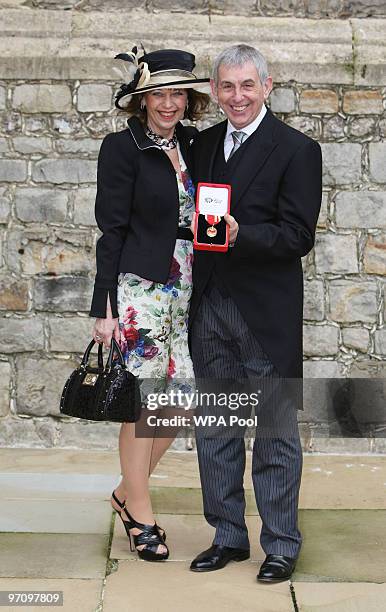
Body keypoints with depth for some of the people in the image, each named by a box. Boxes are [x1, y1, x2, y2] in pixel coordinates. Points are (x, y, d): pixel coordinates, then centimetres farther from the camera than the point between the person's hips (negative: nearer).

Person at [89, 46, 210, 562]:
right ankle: (141, 518, 16)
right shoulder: (123, 147, -6)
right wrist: (105, 308, -11)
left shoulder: (193, 145, 10)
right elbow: (111, 229, -8)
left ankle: (128, 492, 27)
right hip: (141, 287, -6)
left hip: (186, 288, 6)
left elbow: (199, 220, 14)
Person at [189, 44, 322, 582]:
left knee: (274, 432, 4)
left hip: (266, 314, -6)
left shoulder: (296, 150, -7)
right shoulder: (203, 144, 12)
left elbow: (298, 236, -13)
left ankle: (281, 544, 16)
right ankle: (228, 537, 26)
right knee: (214, 429, 12)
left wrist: (239, 234, -26)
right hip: (209, 307, 6)